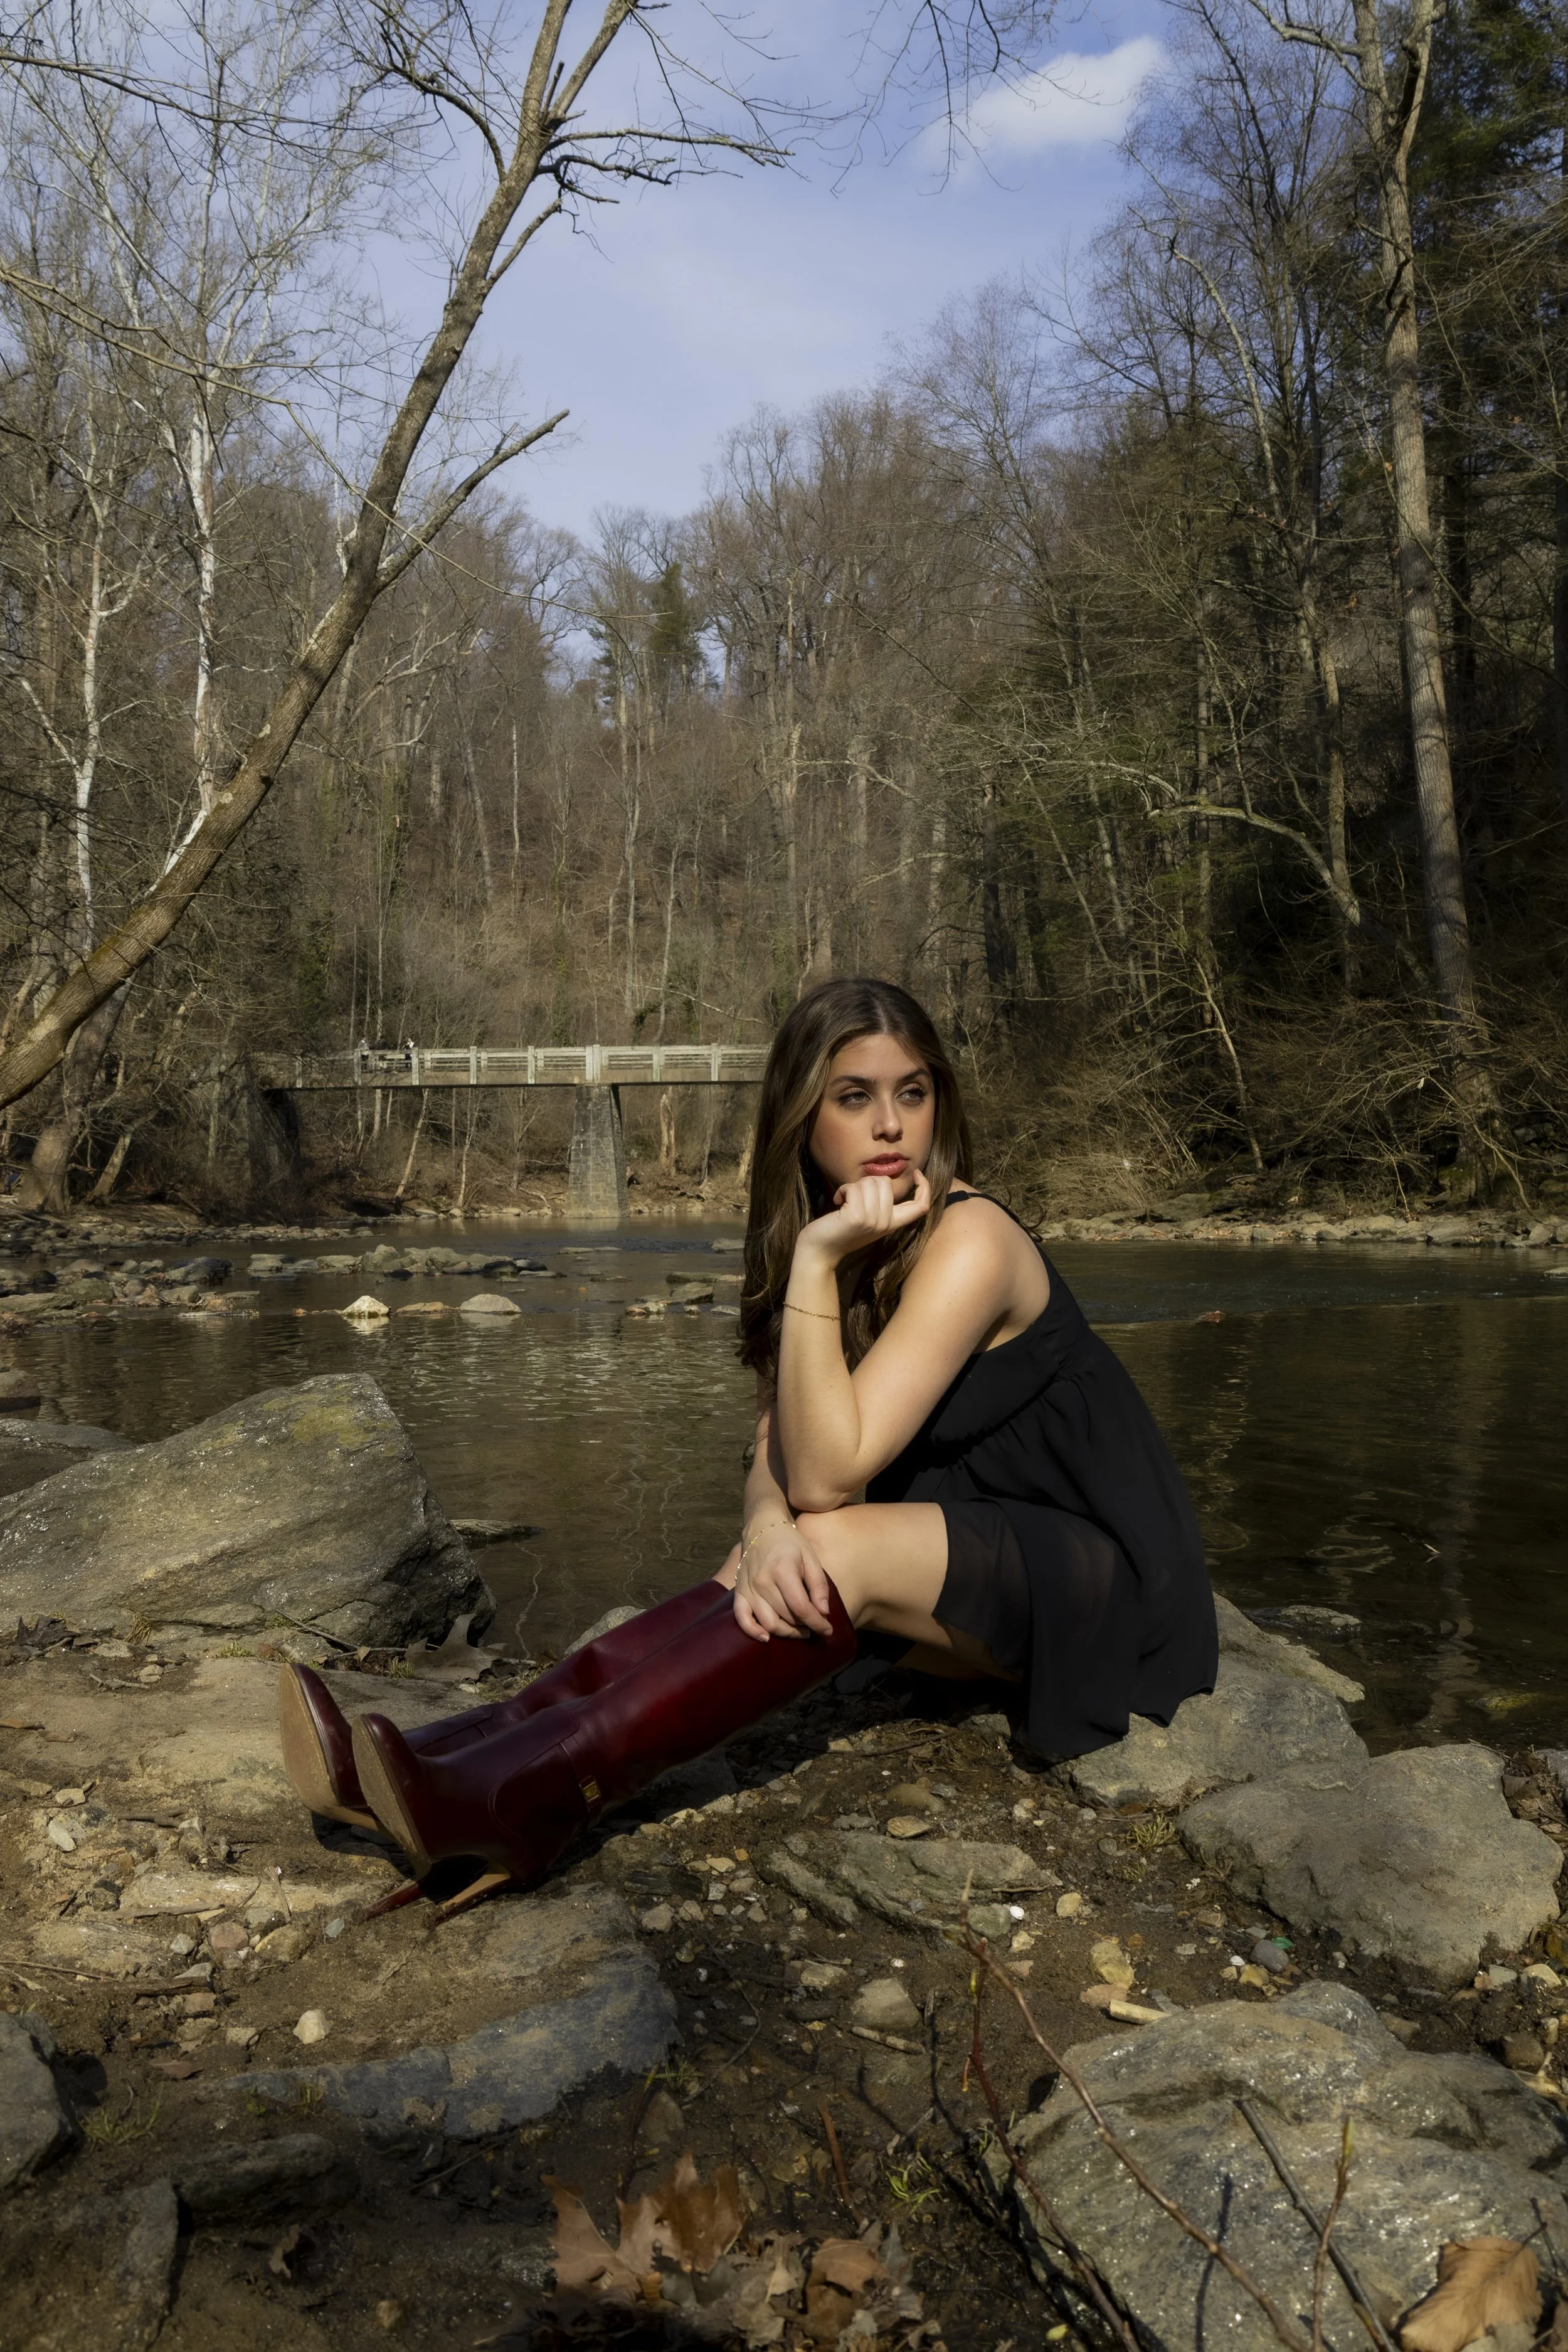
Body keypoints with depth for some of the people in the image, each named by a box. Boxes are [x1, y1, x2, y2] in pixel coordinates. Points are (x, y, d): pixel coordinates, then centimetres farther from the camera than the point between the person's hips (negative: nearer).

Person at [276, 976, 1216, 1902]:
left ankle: (523, 1794, -38)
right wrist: (766, 1529, -27)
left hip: (1099, 1572, -7)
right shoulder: (847, 1241, 2)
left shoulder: (969, 1241, -21)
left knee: (841, 1550, -30)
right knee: (777, 1578, -17)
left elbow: (827, 1473, -26)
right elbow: (777, 1462, -5)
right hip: (970, 1555, 7)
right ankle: (454, 1756, -25)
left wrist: (816, 1263, -29)